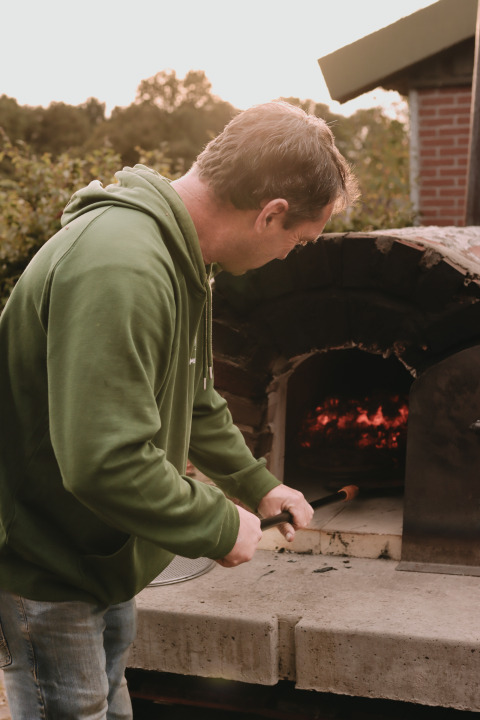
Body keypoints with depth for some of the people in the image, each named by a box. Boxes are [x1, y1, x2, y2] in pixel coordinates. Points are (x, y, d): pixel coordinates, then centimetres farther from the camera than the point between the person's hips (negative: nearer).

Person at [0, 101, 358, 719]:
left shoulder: (179, 257, 4)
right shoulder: (118, 268, -33)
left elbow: (192, 405, 17)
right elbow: (106, 463, -37)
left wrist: (258, 484, 20)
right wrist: (220, 527, -23)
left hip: (102, 556, 10)